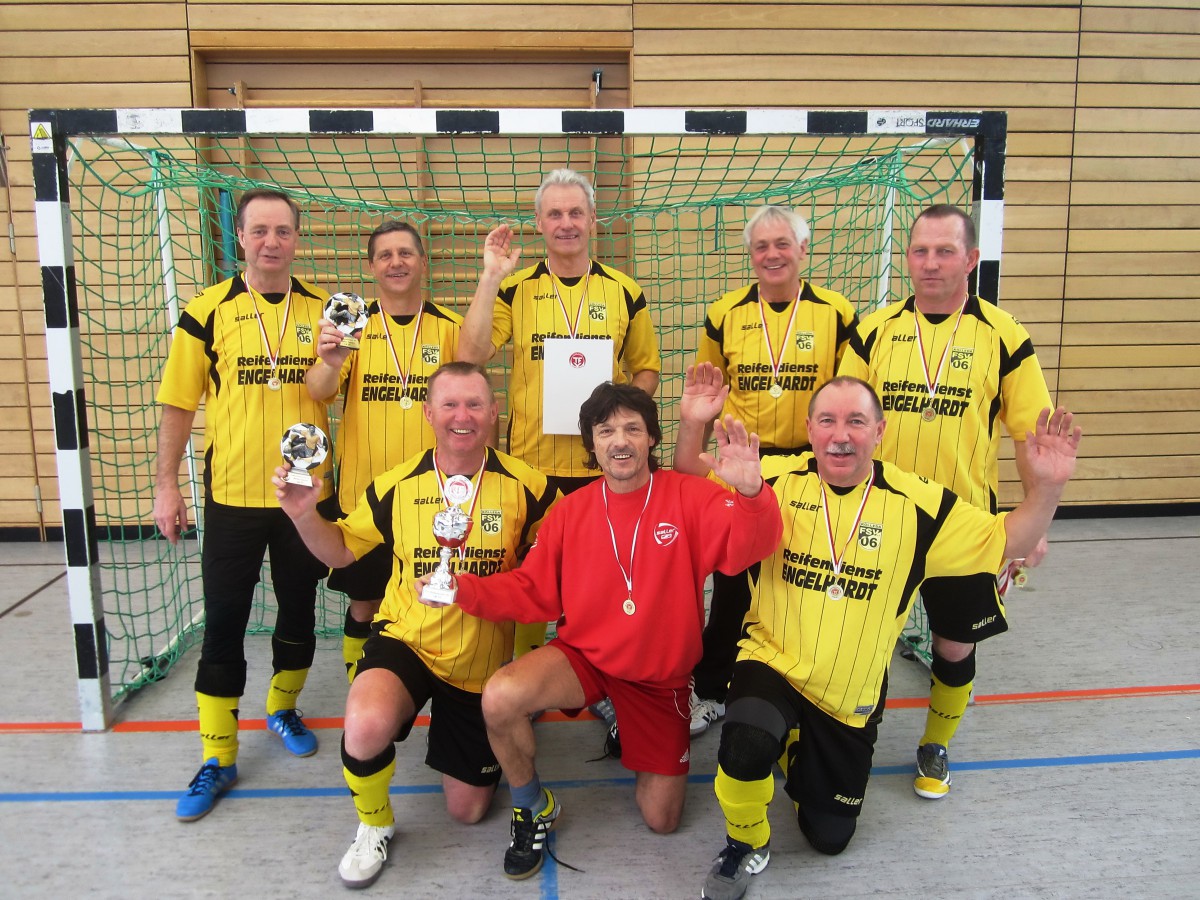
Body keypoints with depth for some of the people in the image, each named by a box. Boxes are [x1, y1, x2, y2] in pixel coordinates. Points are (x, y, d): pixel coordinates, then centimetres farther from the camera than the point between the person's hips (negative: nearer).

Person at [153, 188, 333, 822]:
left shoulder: (324, 308, 2)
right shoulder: (208, 311, -3)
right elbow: (179, 402, 0)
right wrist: (165, 483, -3)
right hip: (232, 492, -2)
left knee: (298, 610, 15)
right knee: (223, 625, 4)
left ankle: (283, 708, 39)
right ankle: (217, 758, 18)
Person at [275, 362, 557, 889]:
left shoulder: (527, 486, -11)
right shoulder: (396, 485, -8)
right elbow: (341, 550, 3)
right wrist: (305, 515, -16)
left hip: (484, 664, 1)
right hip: (406, 642, 0)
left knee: (468, 809, 11)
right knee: (366, 727, -35)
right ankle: (374, 825, 0)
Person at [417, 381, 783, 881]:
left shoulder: (690, 497, -12)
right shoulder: (571, 510, -5)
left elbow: (748, 546, -28)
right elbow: (533, 591, -2)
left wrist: (750, 493, -50)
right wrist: (464, 590, -17)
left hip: (661, 678, 0)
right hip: (584, 657, 0)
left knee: (662, 820, 8)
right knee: (500, 698, -31)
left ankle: (622, 723, 38)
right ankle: (533, 809, 1)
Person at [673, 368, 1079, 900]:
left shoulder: (917, 503, -9)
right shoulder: (777, 480, -10)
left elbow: (1007, 542, -4)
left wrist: (1045, 487, -22)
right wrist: (692, 426, -20)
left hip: (850, 701, 2)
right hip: (771, 664, -2)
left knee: (829, 839, 13)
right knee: (748, 744, -35)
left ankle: (798, 757, 46)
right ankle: (745, 846, -1)